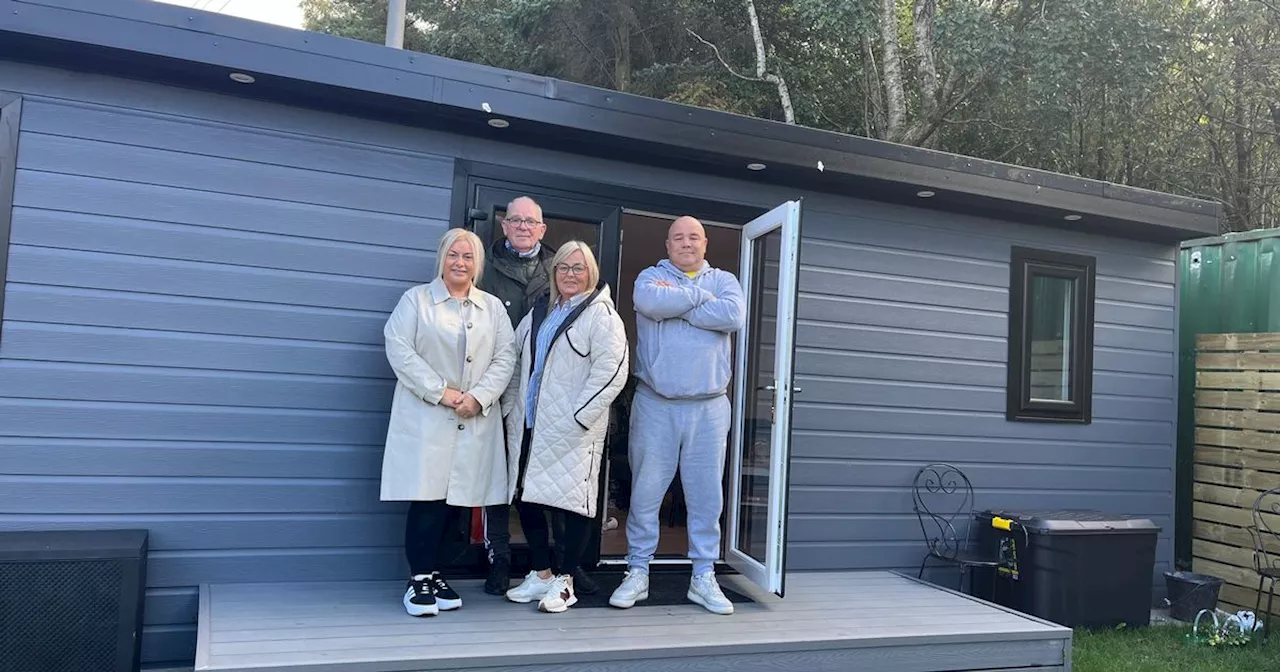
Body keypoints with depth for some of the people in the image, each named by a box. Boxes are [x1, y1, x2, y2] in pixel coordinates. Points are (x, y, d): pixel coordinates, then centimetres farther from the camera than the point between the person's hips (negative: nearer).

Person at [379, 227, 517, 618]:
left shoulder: (493, 307, 13)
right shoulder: (416, 299, 6)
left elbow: (505, 357, 5)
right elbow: (399, 348, -5)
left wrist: (479, 397, -10)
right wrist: (440, 392, -13)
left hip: (475, 421, 3)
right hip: (426, 417, -2)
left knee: (452, 499, 4)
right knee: (425, 499, -6)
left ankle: (433, 575, 15)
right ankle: (419, 580, 3)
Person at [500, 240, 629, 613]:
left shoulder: (601, 315, -5)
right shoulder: (539, 313, 16)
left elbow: (610, 372, -15)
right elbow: (517, 363, 21)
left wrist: (577, 418, -18)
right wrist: (510, 408, 13)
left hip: (574, 430, -7)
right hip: (529, 426, 7)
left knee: (574, 502, -2)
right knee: (526, 498, 9)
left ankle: (565, 580, 13)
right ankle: (541, 575, 24)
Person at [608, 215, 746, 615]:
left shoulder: (724, 280, 11)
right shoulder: (651, 277, 6)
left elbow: (734, 316, -12)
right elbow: (650, 302, -19)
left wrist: (676, 301, -10)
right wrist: (701, 296, -8)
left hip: (709, 406, 1)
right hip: (655, 405, -1)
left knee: (707, 496, 6)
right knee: (645, 492, 5)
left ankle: (703, 577, 17)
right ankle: (638, 572, 18)